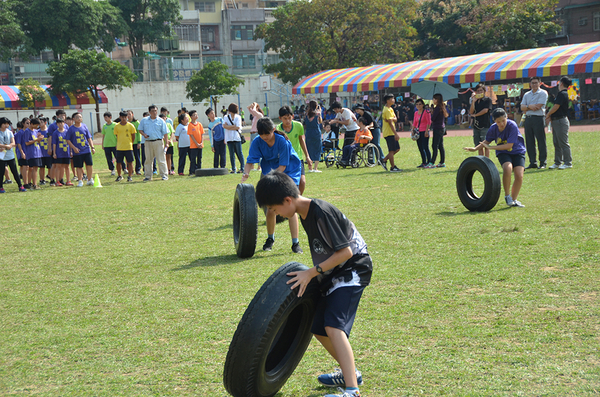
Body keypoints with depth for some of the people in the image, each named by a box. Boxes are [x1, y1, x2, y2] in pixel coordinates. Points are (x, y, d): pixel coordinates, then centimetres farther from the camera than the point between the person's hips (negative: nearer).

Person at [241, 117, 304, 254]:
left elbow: (283, 166, -24)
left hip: (289, 172, -4)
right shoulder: (257, 142, -13)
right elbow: (251, 160, -17)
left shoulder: (282, 141, -25)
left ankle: (295, 243, -9)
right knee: (271, 208, 2)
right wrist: (246, 173, -37)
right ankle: (270, 239, 26)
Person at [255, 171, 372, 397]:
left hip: (353, 270, -10)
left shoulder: (321, 213, -25)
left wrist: (311, 273, -21)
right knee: (319, 330, 13)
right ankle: (350, 373, 33)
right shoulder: (305, 213, 5)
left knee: (333, 326, -25)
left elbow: (345, 252, -24)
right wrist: (311, 275, 12)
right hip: (333, 273, 10)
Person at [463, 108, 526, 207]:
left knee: (519, 175, -19)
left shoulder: (512, 126, -23)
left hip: (517, 152, -1)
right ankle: (507, 196, -14)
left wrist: (490, 147, -23)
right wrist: (475, 148, 4)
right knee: (507, 168, -30)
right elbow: (487, 141, 13)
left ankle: (513, 199, 3)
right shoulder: (493, 128, -10)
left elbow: (509, 145, -25)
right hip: (503, 153, 1)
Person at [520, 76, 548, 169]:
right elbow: (522, 107, 8)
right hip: (528, 119, 6)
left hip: (538, 119, -6)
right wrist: (530, 107, -11)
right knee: (529, 142, 6)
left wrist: (527, 108, -2)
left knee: (541, 141, -4)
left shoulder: (543, 93, 0)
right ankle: (532, 162, 12)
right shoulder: (527, 94, 18)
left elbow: (538, 106, -11)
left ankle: (543, 163, 0)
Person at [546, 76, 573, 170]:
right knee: (557, 143, 13)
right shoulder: (560, 94, 15)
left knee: (563, 143, -7)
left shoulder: (562, 94, -15)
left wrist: (547, 115, -4)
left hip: (561, 121, -10)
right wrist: (550, 117, 10)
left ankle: (568, 163, -3)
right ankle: (558, 162, 19)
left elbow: (556, 107, -17)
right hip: (556, 121, 10)